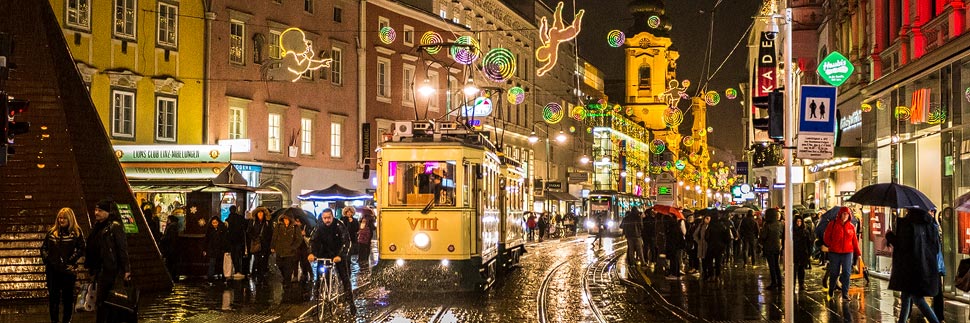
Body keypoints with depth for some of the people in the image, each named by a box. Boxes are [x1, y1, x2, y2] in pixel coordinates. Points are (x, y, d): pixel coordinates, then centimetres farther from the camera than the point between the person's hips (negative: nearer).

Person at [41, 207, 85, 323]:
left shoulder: (76, 232, -2)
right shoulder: (52, 232, 10)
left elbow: (81, 249, -7)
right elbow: (43, 247, 14)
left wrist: (71, 261, -13)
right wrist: (46, 259, 1)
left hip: (68, 269, -3)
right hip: (52, 269, 3)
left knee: (68, 296, 6)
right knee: (53, 295, 7)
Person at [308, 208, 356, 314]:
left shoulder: (339, 226, -18)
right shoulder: (319, 227, -9)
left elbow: (346, 242, -25)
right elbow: (313, 240, -16)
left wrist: (340, 256, -39)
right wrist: (311, 253, -35)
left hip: (338, 255, -2)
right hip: (325, 254, 2)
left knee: (345, 278, -6)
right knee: (319, 278, -5)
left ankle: (351, 302, 3)